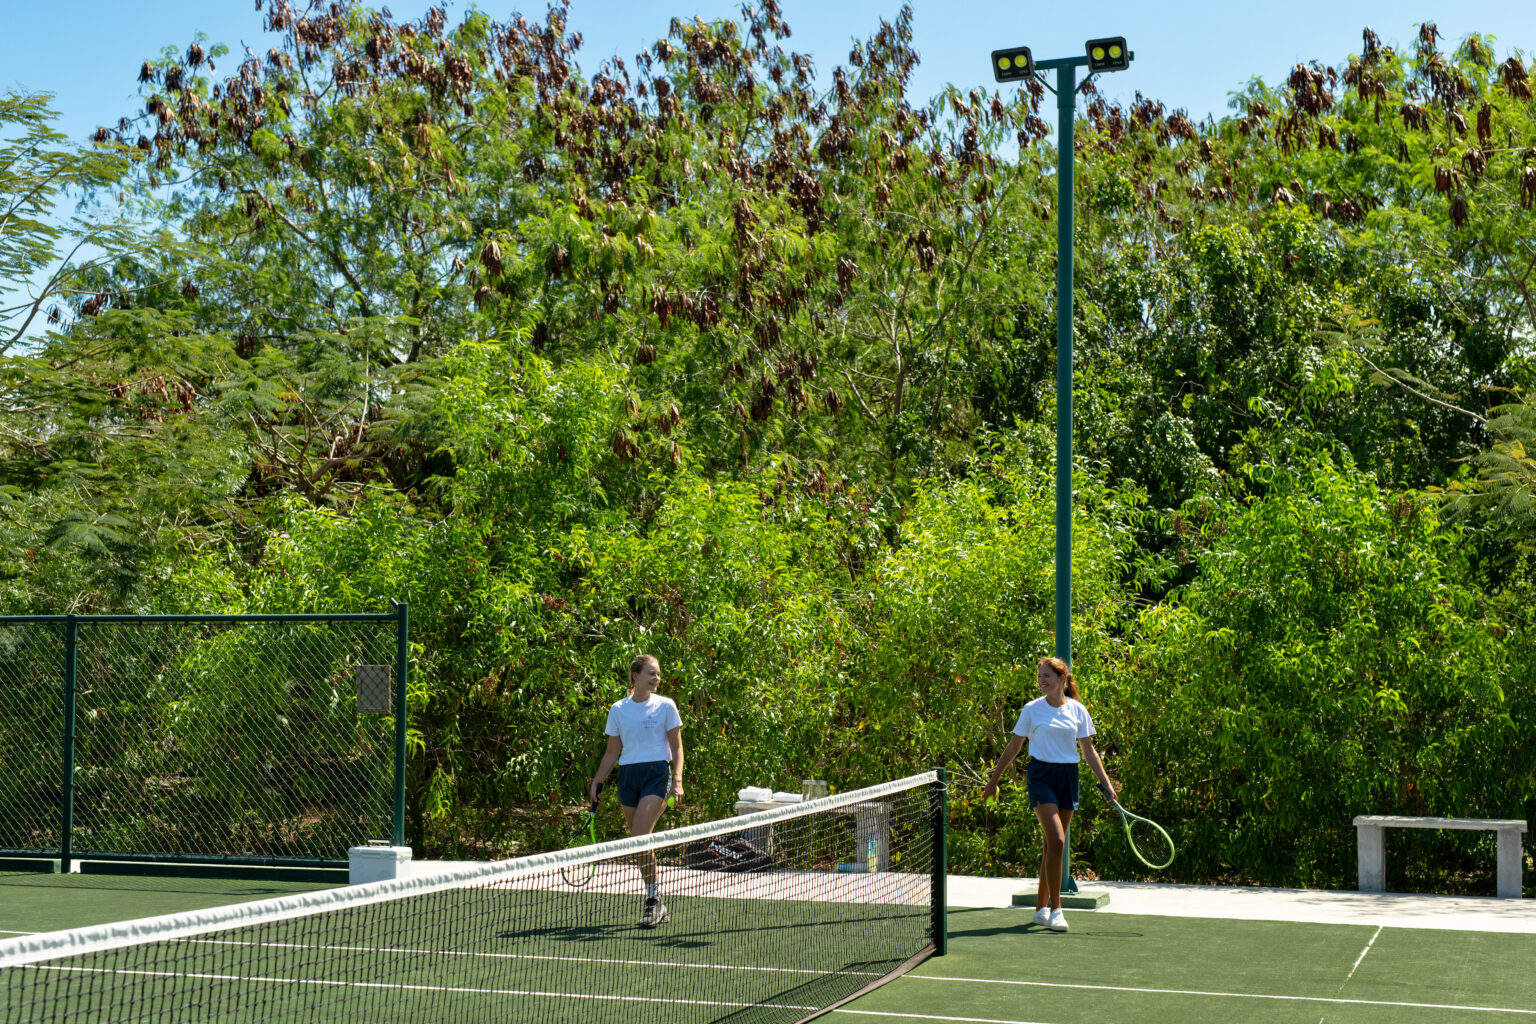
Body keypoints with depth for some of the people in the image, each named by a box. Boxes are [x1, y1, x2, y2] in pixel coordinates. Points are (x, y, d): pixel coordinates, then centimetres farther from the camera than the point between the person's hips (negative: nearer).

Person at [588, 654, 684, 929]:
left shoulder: (665, 706, 1)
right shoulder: (618, 709, 8)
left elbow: (676, 746, 2)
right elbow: (613, 751, 13)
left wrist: (677, 779, -11)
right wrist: (597, 782, 7)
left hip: (657, 774, -4)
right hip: (627, 775, 4)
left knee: (640, 837, -19)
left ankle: (654, 898, -8)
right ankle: (658, 908, 15)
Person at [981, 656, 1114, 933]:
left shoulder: (1078, 711, 6)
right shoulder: (1032, 709, 1)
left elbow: (1088, 750, 11)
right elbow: (1013, 747, 7)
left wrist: (1106, 783, 4)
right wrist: (993, 780, 9)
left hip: (1068, 776, 3)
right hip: (1041, 775, -3)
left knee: (1054, 845, 7)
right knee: (1057, 841, -17)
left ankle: (1041, 907, 18)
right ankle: (1055, 909, -12)